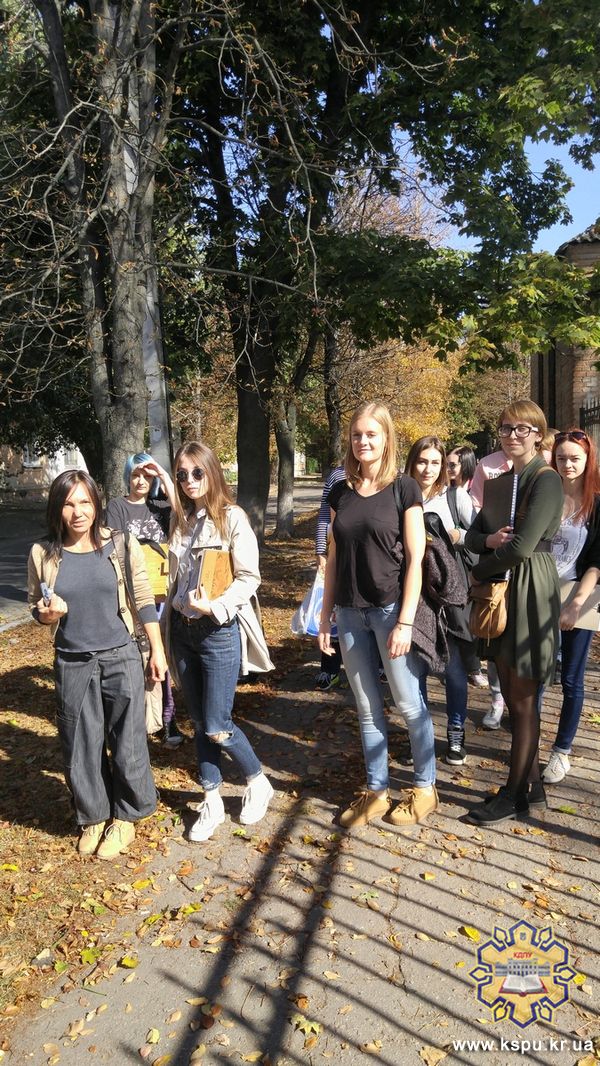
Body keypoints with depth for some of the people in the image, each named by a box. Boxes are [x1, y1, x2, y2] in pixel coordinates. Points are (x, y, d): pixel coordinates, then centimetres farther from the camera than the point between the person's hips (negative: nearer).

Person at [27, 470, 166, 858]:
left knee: (127, 743, 7)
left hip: (121, 658, -1)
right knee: (82, 748, 13)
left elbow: (144, 600, -1)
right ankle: (93, 817, 36)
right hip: (72, 663, 2)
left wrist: (157, 651, 1)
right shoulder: (43, 554, -4)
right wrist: (46, 614, -15)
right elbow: (38, 609, 9)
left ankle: (124, 818, 30)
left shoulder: (122, 545, -7)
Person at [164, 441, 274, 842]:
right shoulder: (182, 520, 8)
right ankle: (212, 802, 27)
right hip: (183, 629, 6)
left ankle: (259, 783, 24)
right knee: (199, 723, 13)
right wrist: (171, 621, 11)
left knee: (217, 727, -2)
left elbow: (249, 578, -13)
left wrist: (215, 607, -24)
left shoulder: (232, 518, -10)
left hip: (219, 631, -6)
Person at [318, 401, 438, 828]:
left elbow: (415, 558, -9)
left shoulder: (404, 489, -6)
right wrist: (326, 615, 8)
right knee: (367, 706, 12)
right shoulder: (341, 493, 7)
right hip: (351, 613, 4)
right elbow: (334, 558, 10)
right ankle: (376, 791, 25)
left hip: (390, 609, -4)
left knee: (409, 702, 6)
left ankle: (425, 788, 24)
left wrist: (405, 621, -13)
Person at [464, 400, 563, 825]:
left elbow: (522, 545, -20)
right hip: (499, 592, 8)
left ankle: (516, 794, 17)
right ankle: (532, 785, 27)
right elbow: (472, 535, 13)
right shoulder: (499, 483, 14)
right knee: (513, 696, 13)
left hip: (530, 592, -8)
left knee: (523, 700, 3)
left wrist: (482, 569, -6)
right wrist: (489, 540, -10)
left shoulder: (546, 480, -11)